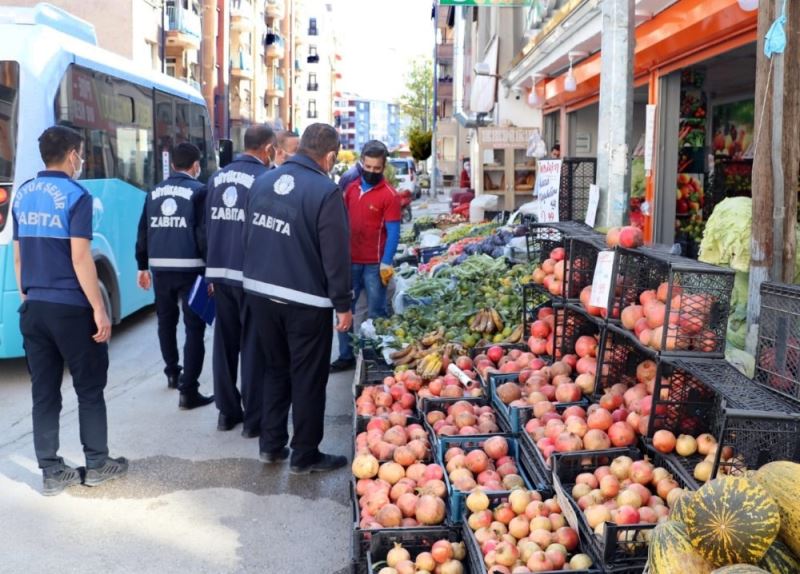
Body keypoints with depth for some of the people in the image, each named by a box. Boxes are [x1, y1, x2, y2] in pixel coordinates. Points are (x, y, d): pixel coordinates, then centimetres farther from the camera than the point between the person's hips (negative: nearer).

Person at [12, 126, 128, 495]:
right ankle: (97, 464, 16)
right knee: (89, 388, 8)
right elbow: (80, 259, -16)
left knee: (44, 392, 9)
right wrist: (100, 310, -13)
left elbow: (18, 256, 14)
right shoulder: (76, 196, -11)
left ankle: (52, 472, 15)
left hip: (33, 308, 6)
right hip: (71, 308, -6)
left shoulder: (22, 196, 10)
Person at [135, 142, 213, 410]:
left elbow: (143, 232, 13)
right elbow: (204, 234, -11)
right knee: (194, 327, -2)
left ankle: (172, 373, 39)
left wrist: (143, 266, 19)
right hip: (190, 268, -5)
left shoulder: (154, 192, 11)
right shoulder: (199, 191, -6)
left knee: (166, 321, 22)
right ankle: (188, 390, -6)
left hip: (161, 268, 6)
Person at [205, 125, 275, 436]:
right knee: (252, 346, 2)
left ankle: (227, 411, 22)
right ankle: (253, 418, 8)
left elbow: (207, 225, 13)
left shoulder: (217, 177, 9)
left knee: (224, 343, 13)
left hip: (220, 271, 6)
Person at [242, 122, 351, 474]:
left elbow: (248, 237, 12)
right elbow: (335, 254, -17)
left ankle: (270, 445, 26)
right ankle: (304, 456, 16)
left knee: (276, 369, 21)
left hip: (260, 293, 7)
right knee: (308, 379, 7)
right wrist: (343, 304, -9)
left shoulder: (263, 182, 4)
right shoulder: (325, 191, -16)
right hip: (305, 302, -6)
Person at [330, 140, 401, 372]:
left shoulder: (389, 195, -9)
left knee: (375, 313, 5)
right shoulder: (351, 188, 7)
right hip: (350, 260, 5)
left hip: (374, 264, -5)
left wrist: (386, 263, -17)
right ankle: (346, 356, 21)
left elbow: (393, 232, -11)